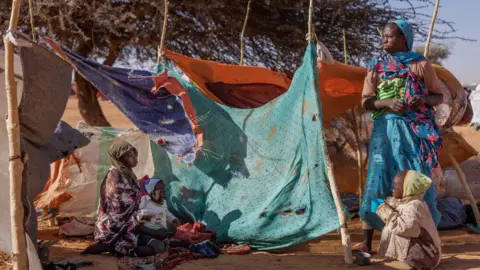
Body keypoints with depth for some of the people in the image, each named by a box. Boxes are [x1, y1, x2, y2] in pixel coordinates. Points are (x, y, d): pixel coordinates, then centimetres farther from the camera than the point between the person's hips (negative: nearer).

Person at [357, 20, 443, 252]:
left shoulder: (421, 64, 4)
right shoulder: (376, 66, 7)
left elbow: (439, 96, 9)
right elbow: (366, 101, 3)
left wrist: (424, 99, -13)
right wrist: (388, 102, -16)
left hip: (415, 129, 0)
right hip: (386, 130, 0)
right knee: (378, 179, -6)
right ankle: (366, 241, -5)